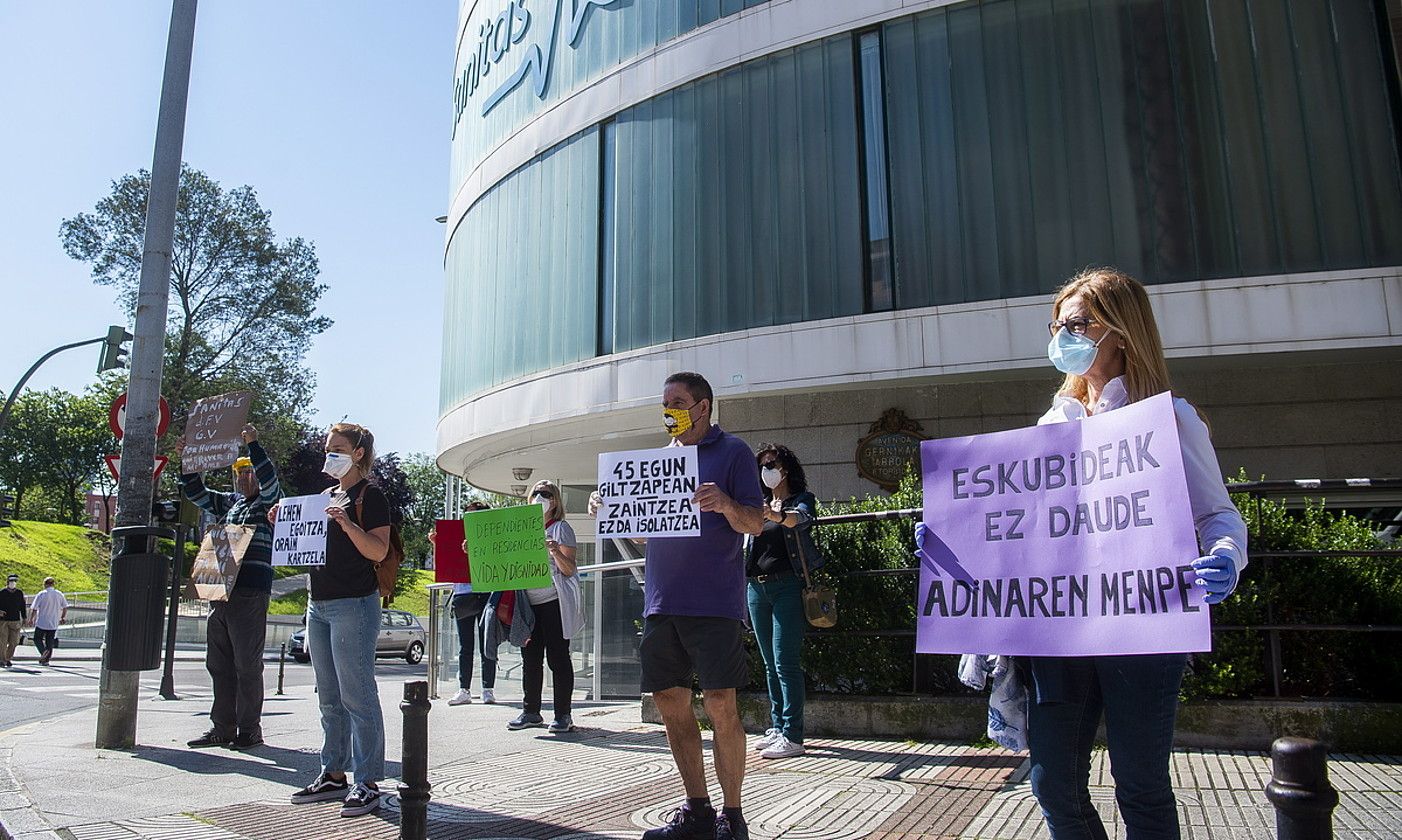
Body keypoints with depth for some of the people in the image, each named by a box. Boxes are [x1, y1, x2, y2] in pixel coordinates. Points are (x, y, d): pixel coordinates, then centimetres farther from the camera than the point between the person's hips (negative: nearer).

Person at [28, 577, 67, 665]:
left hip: (41, 623, -3)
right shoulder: (59, 594, 2)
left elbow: (34, 609, -8)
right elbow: (65, 608, 7)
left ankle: (44, 651, -15)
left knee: (37, 639, 11)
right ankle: (46, 660, 11)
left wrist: (31, 619, 8)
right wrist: (62, 618, 22)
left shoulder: (41, 595, -9)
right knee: (50, 641, 12)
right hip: (54, 624, 3)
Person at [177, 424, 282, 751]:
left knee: (247, 665, -4)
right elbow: (196, 493, 26)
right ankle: (222, 727, 17)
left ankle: (249, 729, 3)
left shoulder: (267, 502, 2)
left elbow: (269, 478, -16)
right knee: (219, 664, 10)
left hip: (250, 593, -7)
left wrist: (253, 444, -21)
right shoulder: (228, 502, 21)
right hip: (219, 592, 7)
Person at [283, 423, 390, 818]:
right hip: (319, 604, 9)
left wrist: (346, 523, -28)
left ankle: (368, 783, -1)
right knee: (330, 698, 13)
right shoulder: (327, 495, 18)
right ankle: (334, 775, 22)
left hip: (354, 606, -9)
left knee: (357, 696, -6)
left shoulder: (370, 495, -6)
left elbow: (378, 551, -16)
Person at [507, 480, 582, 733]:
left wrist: (555, 551, -24)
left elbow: (568, 570, -8)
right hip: (529, 603, 6)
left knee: (557, 658, -3)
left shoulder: (560, 528, 0)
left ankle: (563, 715, 3)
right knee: (530, 658, 9)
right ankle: (531, 712, 18)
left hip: (555, 601, -6)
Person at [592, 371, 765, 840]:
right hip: (662, 601, 6)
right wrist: (608, 511, 3)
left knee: (720, 705, -6)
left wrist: (725, 504, -25)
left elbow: (755, 524, -5)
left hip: (713, 602, -6)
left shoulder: (732, 451, 1)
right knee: (670, 704, 8)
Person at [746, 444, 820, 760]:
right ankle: (777, 728, 19)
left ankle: (792, 736, -6)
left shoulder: (802, 499, 1)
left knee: (785, 662, -9)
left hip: (787, 585, -6)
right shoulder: (759, 504, 20)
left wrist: (774, 515, -42)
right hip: (757, 586, 6)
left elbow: (799, 518, -23)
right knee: (770, 663, 11)